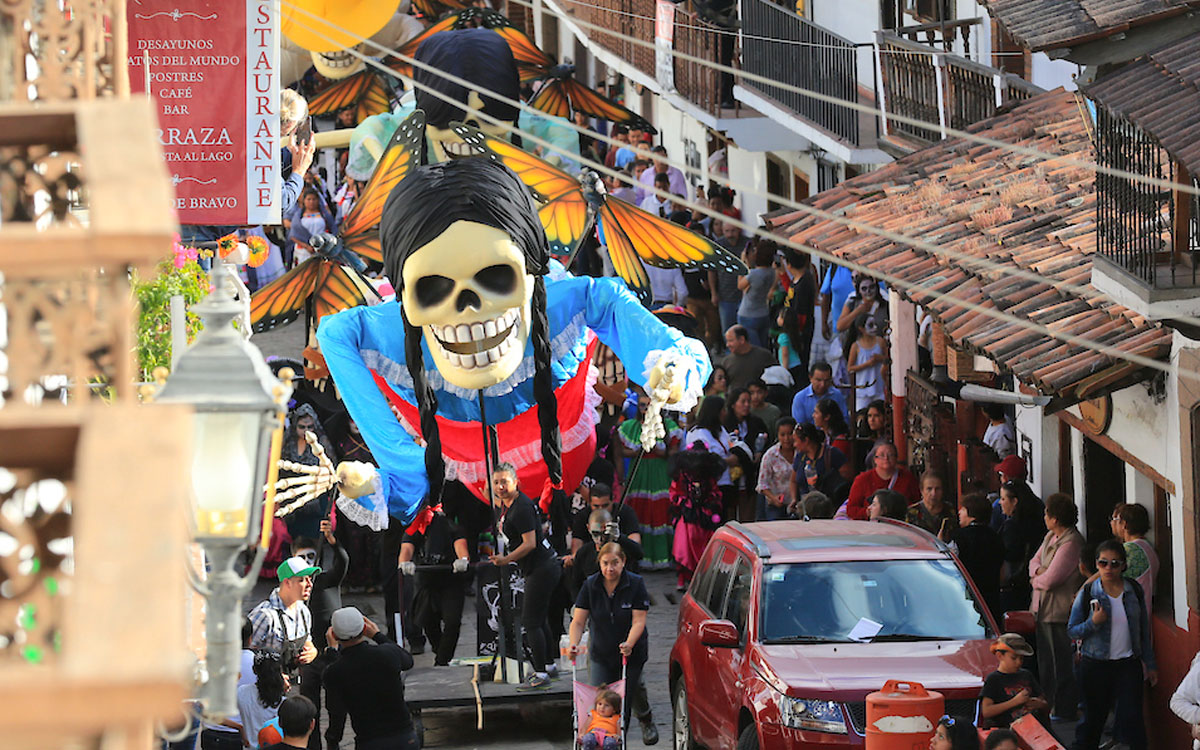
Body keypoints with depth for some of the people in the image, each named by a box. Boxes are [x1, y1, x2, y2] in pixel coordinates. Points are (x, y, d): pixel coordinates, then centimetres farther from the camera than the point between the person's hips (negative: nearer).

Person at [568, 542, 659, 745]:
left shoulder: (636, 584, -11)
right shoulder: (590, 586, -5)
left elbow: (638, 621, -14)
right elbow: (578, 621, -7)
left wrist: (629, 644, -31)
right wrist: (574, 644, -25)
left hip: (632, 654, -2)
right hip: (601, 654, 2)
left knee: (627, 697, 4)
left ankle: (646, 720, 34)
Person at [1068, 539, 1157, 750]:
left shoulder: (1134, 590, 2)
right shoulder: (1087, 594, -4)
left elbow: (1144, 629, 11)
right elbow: (1072, 630, -2)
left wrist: (1150, 664, 11)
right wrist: (1093, 623, -21)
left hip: (1129, 663, 1)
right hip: (1096, 664, -1)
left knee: (1132, 717, -7)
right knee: (1093, 718, 8)